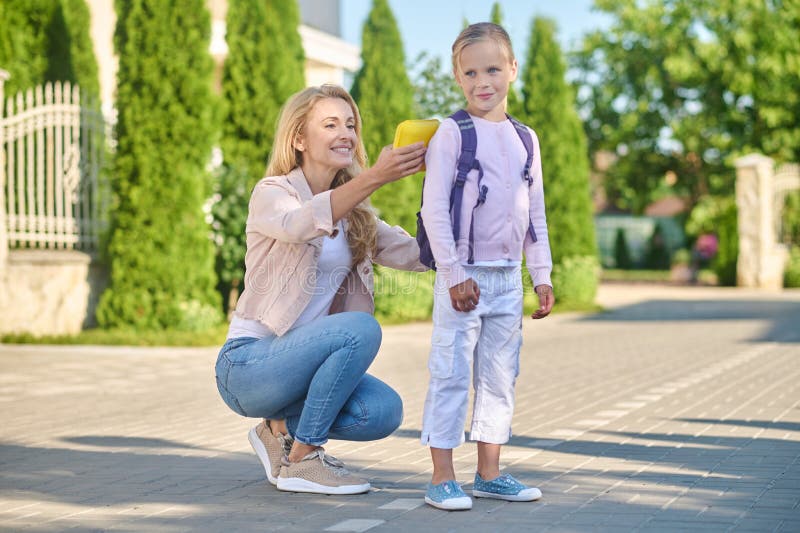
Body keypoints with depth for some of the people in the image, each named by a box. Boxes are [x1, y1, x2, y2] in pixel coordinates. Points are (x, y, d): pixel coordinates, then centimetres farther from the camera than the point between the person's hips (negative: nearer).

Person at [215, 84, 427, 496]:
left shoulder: (354, 214, 12)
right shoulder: (272, 194, -8)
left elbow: (416, 253, -2)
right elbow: (299, 225, -33)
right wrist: (374, 178, -45)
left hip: (298, 361, 6)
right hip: (248, 363, -6)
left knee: (383, 411, -20)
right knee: (361, 329, -29)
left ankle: (281, 428, 8)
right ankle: (301, 460, -15)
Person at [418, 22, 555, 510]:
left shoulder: (525, 138, 10)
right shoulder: (452, 133, -6)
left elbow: (536, 214, 14)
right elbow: (434, 209, -10)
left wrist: (542, 276, 10)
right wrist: (454, 273, -15)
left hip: (508, 276, 5)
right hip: (463, 275, -5)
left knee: (500, 375, 10)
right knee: (451, 373, -4)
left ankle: (489, 473, 18)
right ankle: (442, 477, 1)